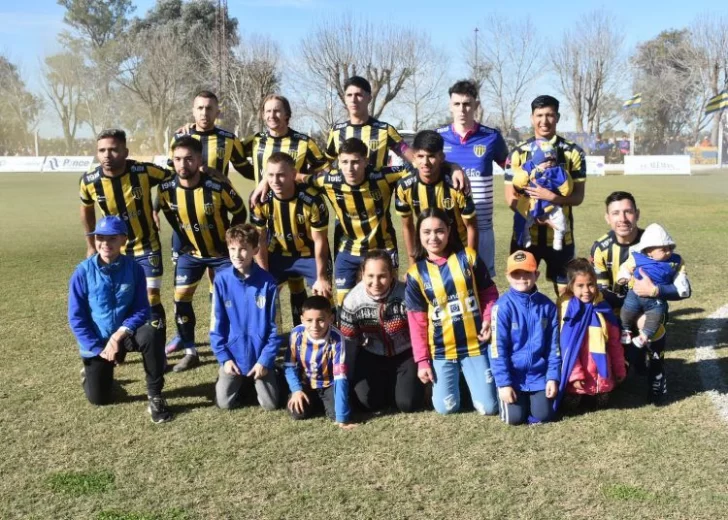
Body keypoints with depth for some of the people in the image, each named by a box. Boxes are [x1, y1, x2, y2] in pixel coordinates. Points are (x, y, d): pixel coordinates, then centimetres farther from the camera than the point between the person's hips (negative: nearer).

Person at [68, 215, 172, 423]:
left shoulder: (134, 269, -13)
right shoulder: (83, 272, -14)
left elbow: (142, 310, -12)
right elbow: (76, 317, -11)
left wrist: (119, 335, -26)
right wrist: (98, 349, -15)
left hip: (126, 334, 0)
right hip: (96, 342, 0)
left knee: (151, 335, -35)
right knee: (99, 399, 3)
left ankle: (155, 396, -19)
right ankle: (92, 372, 41)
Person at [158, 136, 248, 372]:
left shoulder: (218, 187, -26)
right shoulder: (167, 190, -15)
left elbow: (240, 213, -8)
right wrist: (185, 241, 7)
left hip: (223, 252, -3)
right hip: (191, 252, 3)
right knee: (181, 298, 0)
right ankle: (190, 351, 13)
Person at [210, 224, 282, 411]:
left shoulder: (267, 282, -12)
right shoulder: (221, 280, -9)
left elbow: (274, 326, -6)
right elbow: (217, 324, -3)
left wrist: (265, 360, -11)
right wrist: (224, 357, -8)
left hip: (260, 356, -1)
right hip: (233, 355, 1)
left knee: (270, 404, -3)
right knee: (224, 403, -6)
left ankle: (256, 381, 29)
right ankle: (244, 382, 25)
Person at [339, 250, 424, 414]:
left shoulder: (406, 295, -26)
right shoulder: (352, 300, -17)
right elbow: (347, 340, -5)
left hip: (406, 354, -2)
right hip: (371, 355, 2)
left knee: (408, 404, -16)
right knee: (368, 401, -16)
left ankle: (398, 380, 18)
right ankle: (386, 381, 18)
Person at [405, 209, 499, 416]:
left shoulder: (468, 257, -3)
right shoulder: (416, 273, -4)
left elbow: (489, 293, 5)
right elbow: (417, 321, -1)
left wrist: (488, 320, -12)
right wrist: (422, 360, -2)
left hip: (475, 344, 0)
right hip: (441, 350, 0)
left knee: (488, 407, 1)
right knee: (446, 407, 0)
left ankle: (471, 378, 32)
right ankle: (455, 381, 32)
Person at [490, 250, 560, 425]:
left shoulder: (547, 305, -2)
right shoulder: (503, 306, -14)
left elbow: (553, 345, 3)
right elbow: (497, 347, -14)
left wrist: (553, 377, -3)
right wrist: (503, 383, -16)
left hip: (539, 374, 3)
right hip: (512, 374, -3)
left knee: (543, 415, -5)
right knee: (515, 417, -10)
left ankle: (530, 396, 28)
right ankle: (503, 393, 23)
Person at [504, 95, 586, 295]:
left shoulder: (573, 153, 2)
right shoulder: (518, 153, 2)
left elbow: (578, 196, -2)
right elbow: (511, 197, -2)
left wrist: (552, 197, -22)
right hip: (525, 234, 0)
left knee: (565, 290, 8)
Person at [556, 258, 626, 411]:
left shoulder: (603, 308, 1)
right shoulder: (568, 309, -13)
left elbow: (614, 342, 8)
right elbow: (566, 346, -13)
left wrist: (620, 369, 11)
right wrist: (575, 374, -16)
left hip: (601, 374, 4)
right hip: (577, 376, -4)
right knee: (572, 402, -1)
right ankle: (573, 394, 27)